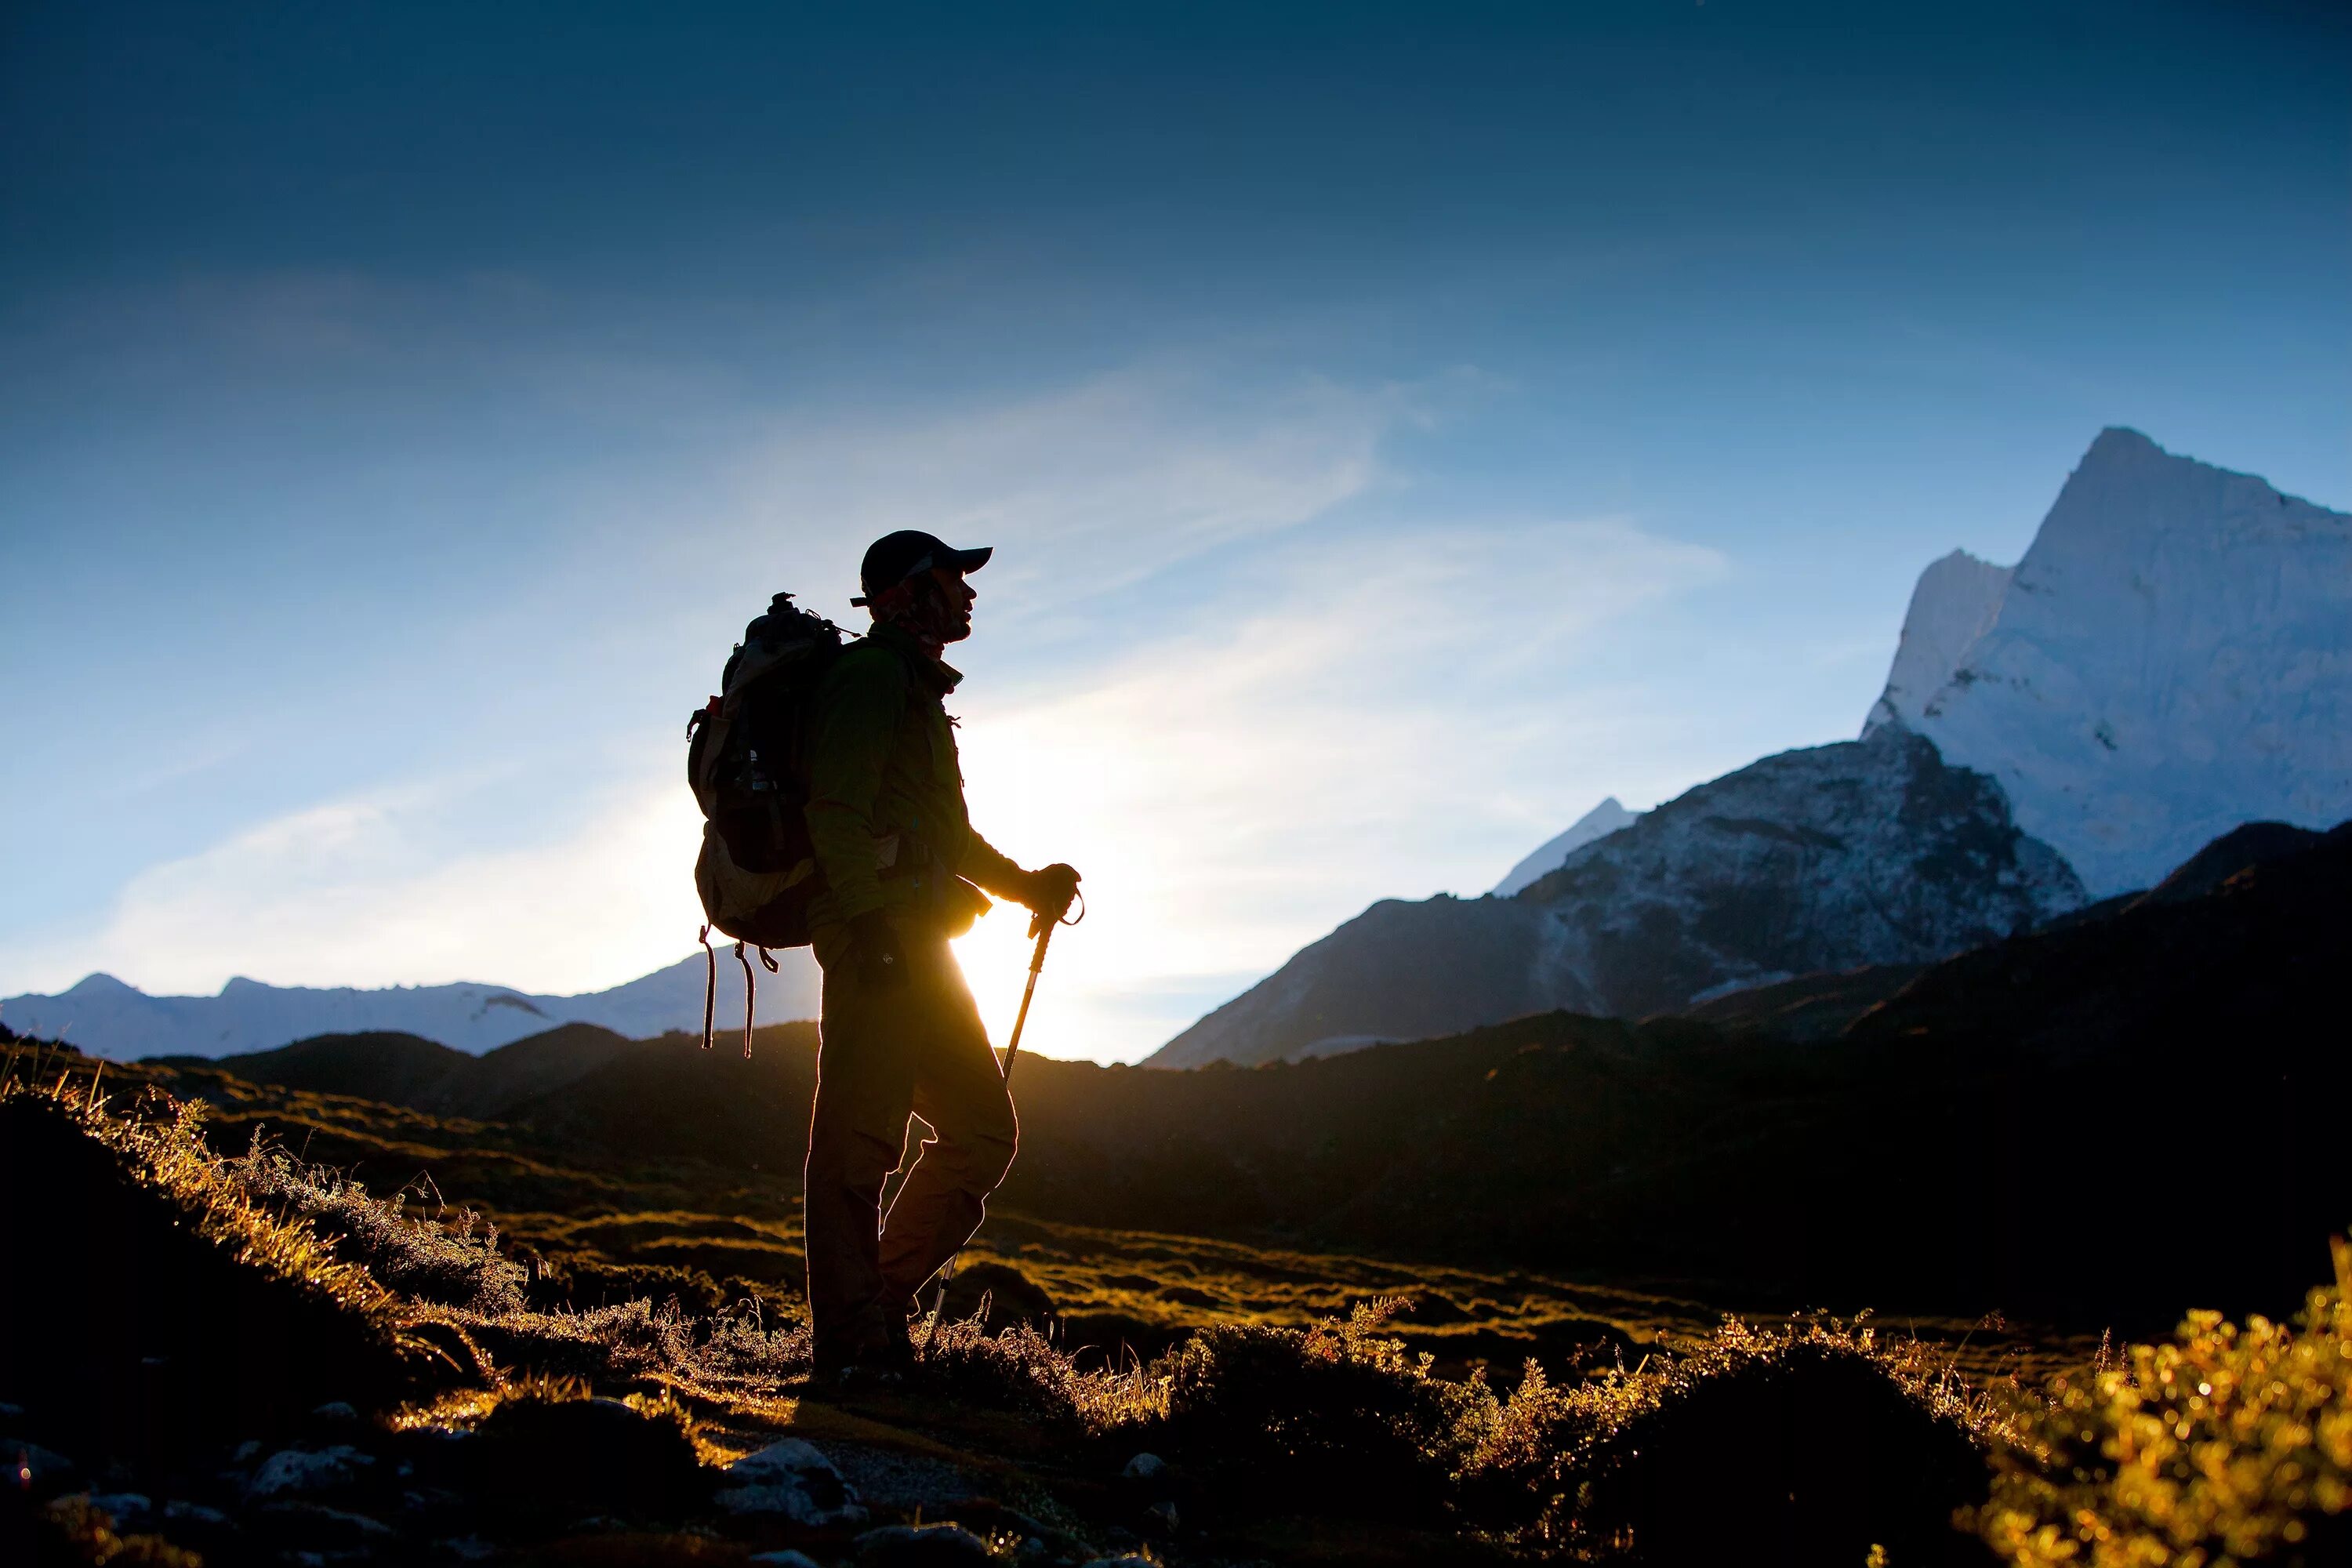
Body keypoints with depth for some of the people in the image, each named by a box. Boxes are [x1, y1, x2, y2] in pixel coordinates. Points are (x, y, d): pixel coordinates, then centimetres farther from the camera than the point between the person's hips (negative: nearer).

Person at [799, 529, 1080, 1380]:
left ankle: (881, 1301, 14)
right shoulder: (871, 676, -6)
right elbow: (838, 812, -17)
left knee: (983, 1128, 10)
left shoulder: (917, 690, 27)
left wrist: (1026, 884, 22)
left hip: (919, 949, 11)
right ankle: (852, 1342, -9)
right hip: (879, 945, -11)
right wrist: (870, 917, -25)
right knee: (859, 1140, -10)